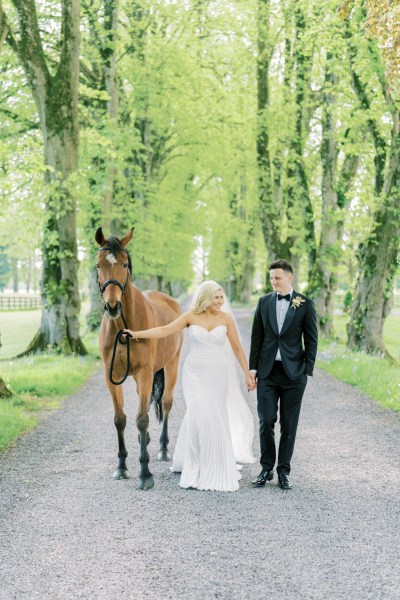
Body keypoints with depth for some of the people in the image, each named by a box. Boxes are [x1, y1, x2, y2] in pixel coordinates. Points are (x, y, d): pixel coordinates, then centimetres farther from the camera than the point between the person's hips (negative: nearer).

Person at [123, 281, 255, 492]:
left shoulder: (226, 318, 0)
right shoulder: (191, 316, -2)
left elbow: (237, 348, 4)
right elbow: (164, 330, -8)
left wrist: (247, 374, 3)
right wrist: (137, 334, -17)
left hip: (217, 375, 1)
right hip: (194, 374, -1)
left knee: (215, 418, 4)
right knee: (199, 415, -11)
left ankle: (214, 467, 20)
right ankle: (194, 464, 7)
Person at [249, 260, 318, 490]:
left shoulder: (305, 304, -1)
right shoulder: (264, 302, 6)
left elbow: (311, 340, 0)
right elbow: (257, 337, 9)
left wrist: (308, 371, -6)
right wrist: (253, 368, 4)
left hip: (293, 372, -2)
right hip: (267, 371, 2)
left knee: (289, 425, 4)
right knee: (266, 421, 0)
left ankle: (284, 471, 13)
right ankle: (266, 469, 12)